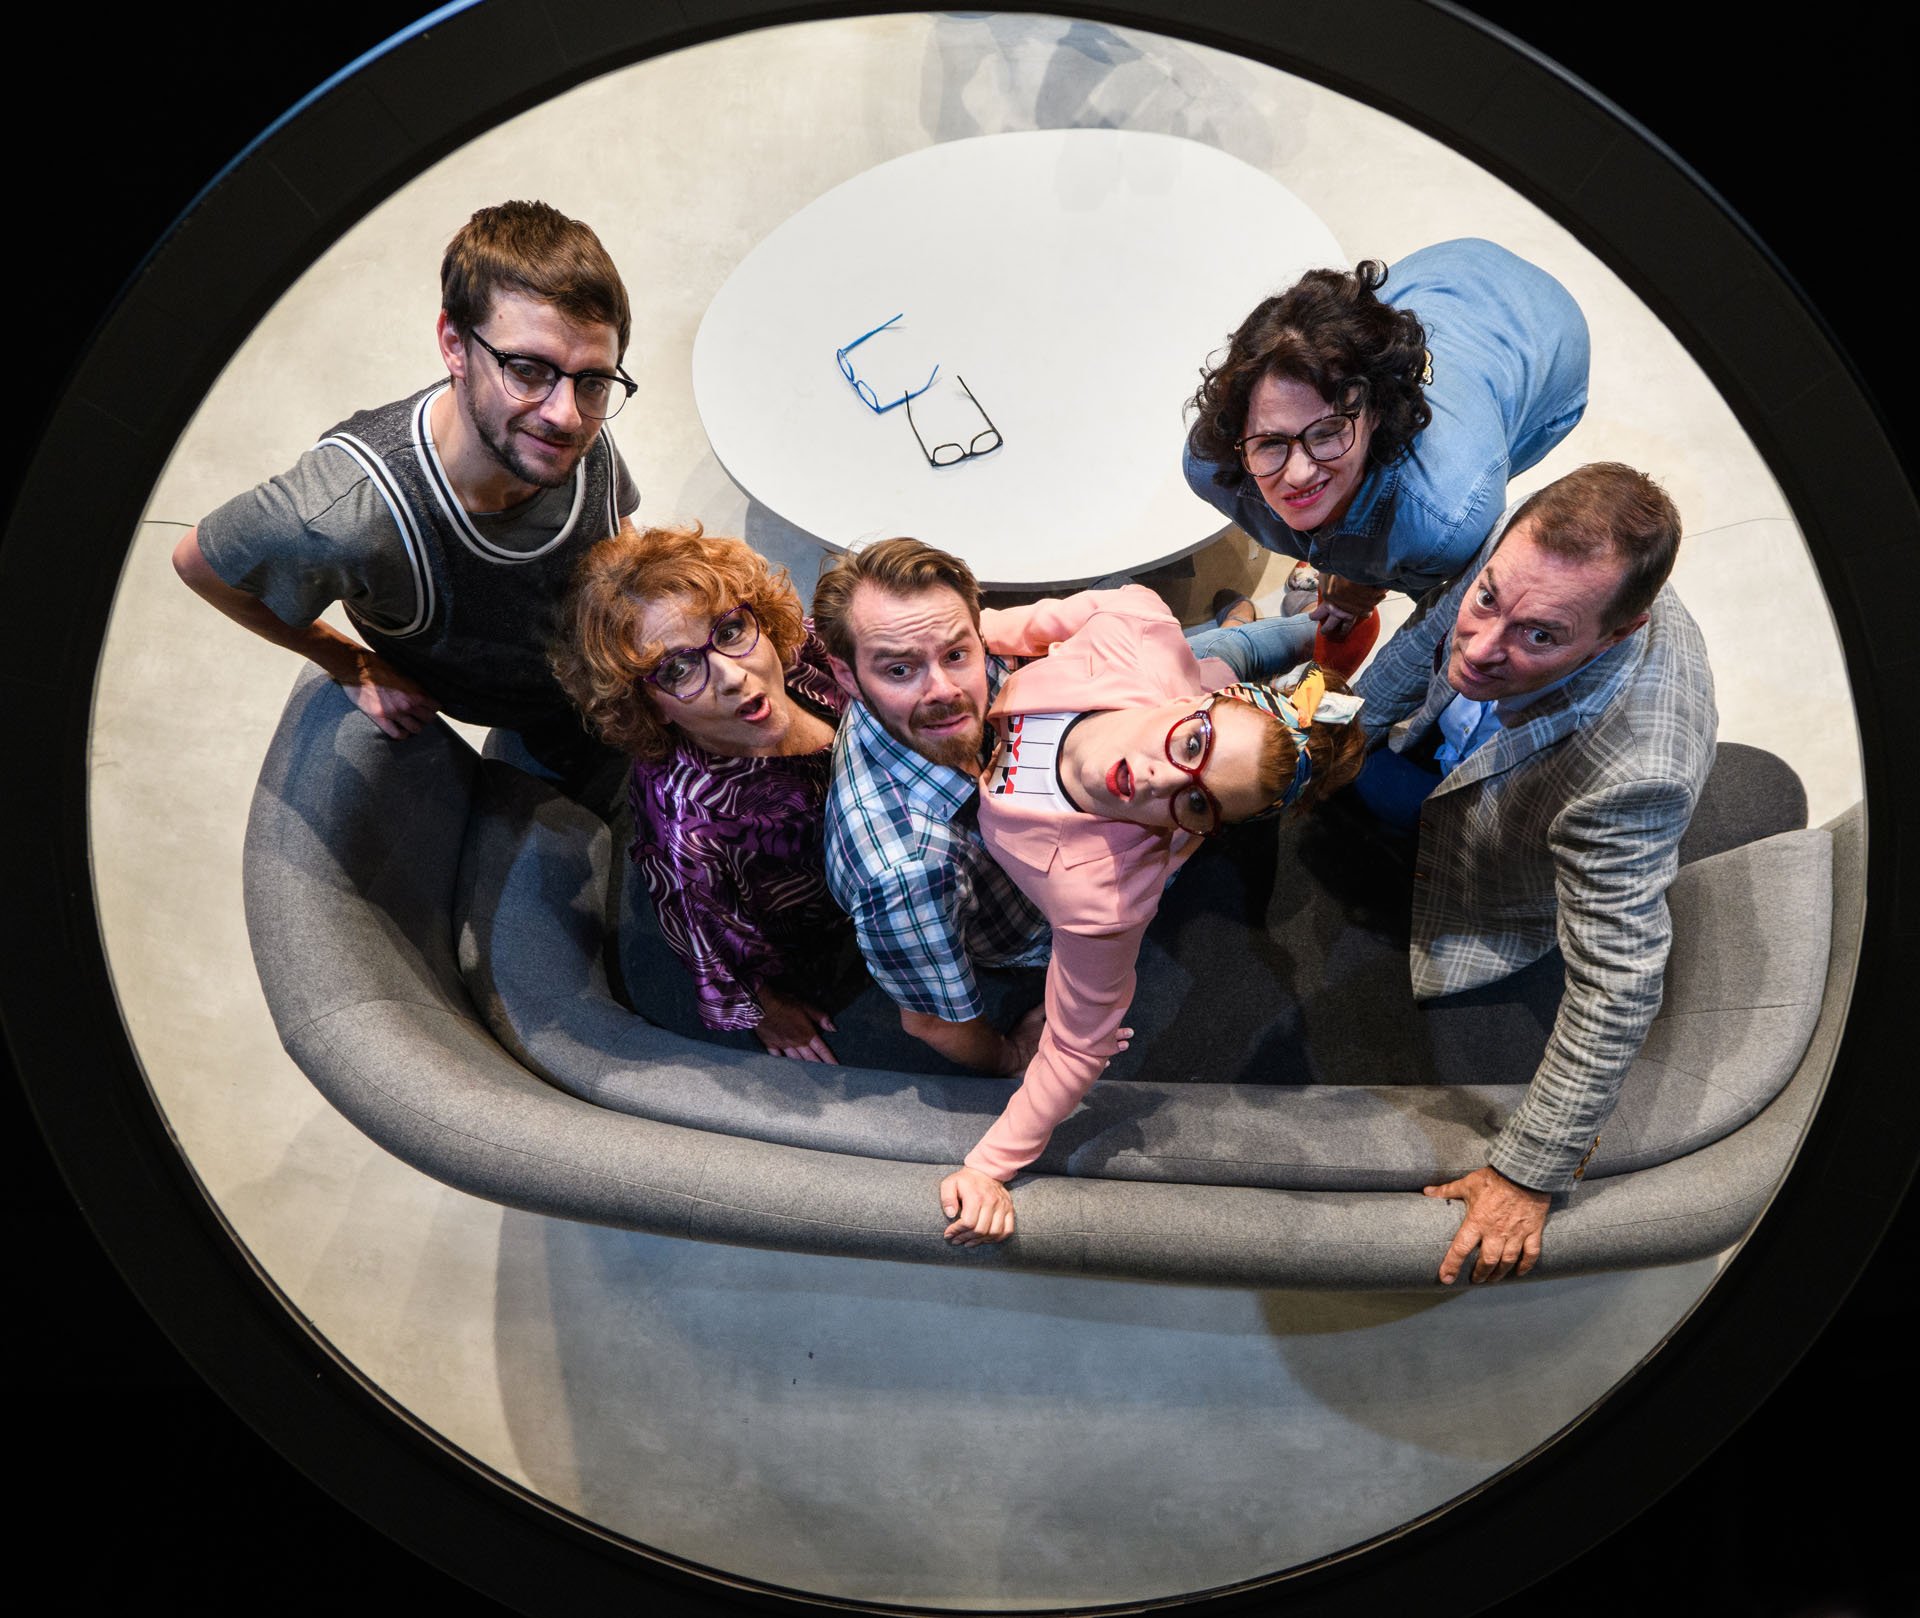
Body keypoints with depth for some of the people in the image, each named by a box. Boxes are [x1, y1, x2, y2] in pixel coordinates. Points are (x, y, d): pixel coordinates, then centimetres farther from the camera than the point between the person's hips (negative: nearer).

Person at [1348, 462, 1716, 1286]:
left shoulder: (1634, 771, -51)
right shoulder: (1534, 541, -35)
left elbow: (1617, 994, -39)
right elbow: (1438, 625, -11)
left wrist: (1527, 1175, -30)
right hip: (1440, 736, 5)